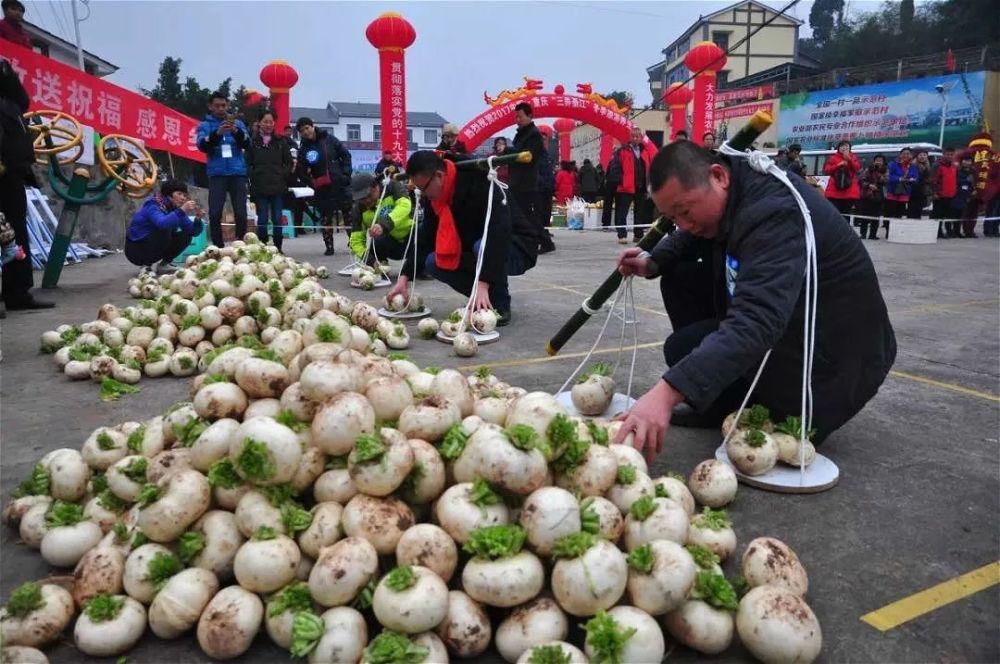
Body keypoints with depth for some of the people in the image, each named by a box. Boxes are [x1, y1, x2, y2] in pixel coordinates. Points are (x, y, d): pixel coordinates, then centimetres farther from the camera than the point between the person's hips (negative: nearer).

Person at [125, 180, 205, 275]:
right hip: (135, 248, -7)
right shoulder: (153, 206, -21)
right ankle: (146, 266, -16)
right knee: (164, 229, -29)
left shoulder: (175, 208, 0)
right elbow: (162, 224, -43)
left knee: (186, 236, -6)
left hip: (155, 247, 7)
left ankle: (164, 264, 5)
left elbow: (194, 232, -4)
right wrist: (181, 211, -50)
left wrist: (198, 219, -23)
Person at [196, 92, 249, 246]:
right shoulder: (205, 125, 8)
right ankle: (218, 248, 2)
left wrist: (236, 131, -23)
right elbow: (202, 145, -9)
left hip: (238, 173, 1)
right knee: (215, 213, -6)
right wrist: (217, 133, -27)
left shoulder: (238, 123, 12)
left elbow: (246, 144, -2)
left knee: (241, 213, -2)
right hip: (217, 175, -1)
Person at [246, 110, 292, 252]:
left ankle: (278, 248, 12)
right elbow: (247, 164, 3)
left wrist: (282, 175, 0)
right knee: (262, 219, 0)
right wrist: (253, 176, -7)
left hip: (278, 186, 1)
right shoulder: (252, 142, 4)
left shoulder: (281, 141, 9)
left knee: (277, 219, 2)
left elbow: (289, 162, 11)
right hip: (259, 187, -1)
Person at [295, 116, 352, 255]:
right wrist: (311, 182, -14)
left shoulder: (329, 139, 1)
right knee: (326, 218, 4)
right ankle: (329, 247, 12)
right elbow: (302, 171, 1)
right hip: (322, 188, 1)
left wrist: (346, 174, -5)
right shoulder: (303, 149, 2)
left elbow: (345, 155, 3)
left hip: (340, 183, -1)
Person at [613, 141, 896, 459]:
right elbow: (688, 239, 17)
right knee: (680, 281, 1)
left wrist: (667, 392, -54)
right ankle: (715, 405, 8)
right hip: (787, 320, 9)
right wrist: (653, 263, -6)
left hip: (829, 359, -9)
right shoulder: (728, 194, -5)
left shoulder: (775, 211, -32)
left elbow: (755, 323, -45)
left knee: (684, 348, -19)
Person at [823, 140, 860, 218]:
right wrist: (838, 165, -12)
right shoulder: (833, 158, 9)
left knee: (846, 213, 3)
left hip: (849, 191, 2)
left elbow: (857, 168, -3)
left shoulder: (853, 157, 14)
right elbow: (827, 170, 0)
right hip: (835, 191, -1)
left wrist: (849, 159, -15)